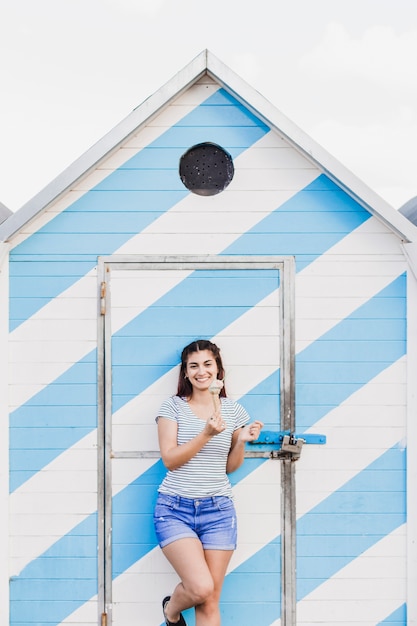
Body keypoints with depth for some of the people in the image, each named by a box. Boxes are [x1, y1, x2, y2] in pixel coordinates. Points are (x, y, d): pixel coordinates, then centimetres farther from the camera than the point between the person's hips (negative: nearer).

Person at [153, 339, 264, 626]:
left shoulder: (233, 410, 7)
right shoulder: (173, 406, 0)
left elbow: (230, 466, 12)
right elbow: (170, 460, -9)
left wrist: (242, 441, -8)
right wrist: (207, 434, -19)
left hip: (218, 510, 3)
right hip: (175, 508, -3)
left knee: (210, 602, 2)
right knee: (201, 588, -18)